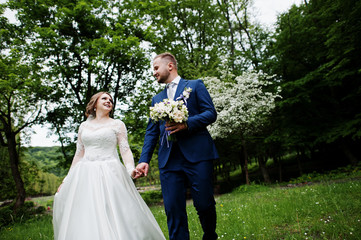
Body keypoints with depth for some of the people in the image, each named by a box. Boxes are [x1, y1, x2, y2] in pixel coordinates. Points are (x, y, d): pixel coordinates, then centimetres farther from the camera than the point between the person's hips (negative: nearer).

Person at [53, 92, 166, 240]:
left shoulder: (117, 124, 8)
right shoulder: (84, 126, 16)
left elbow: (125, 150, 0)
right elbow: (79, 154, 17)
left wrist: (131, 169, -19)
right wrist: (67, 180, 15)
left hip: (110, 175, -3)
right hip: (85, 177, 3)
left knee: (113, 217, -8)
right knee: (84, 219, 2)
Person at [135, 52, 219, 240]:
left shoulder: (195, 85, 11)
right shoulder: (156, 99, 23)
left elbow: (211, 113, 0)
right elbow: (151, 132, 17)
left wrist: (186, 124, -15)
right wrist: (144, 160, 5)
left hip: (197, 155, -3)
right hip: (168, 160, 4)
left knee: (204, 205, 1)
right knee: (173, 210, 0)